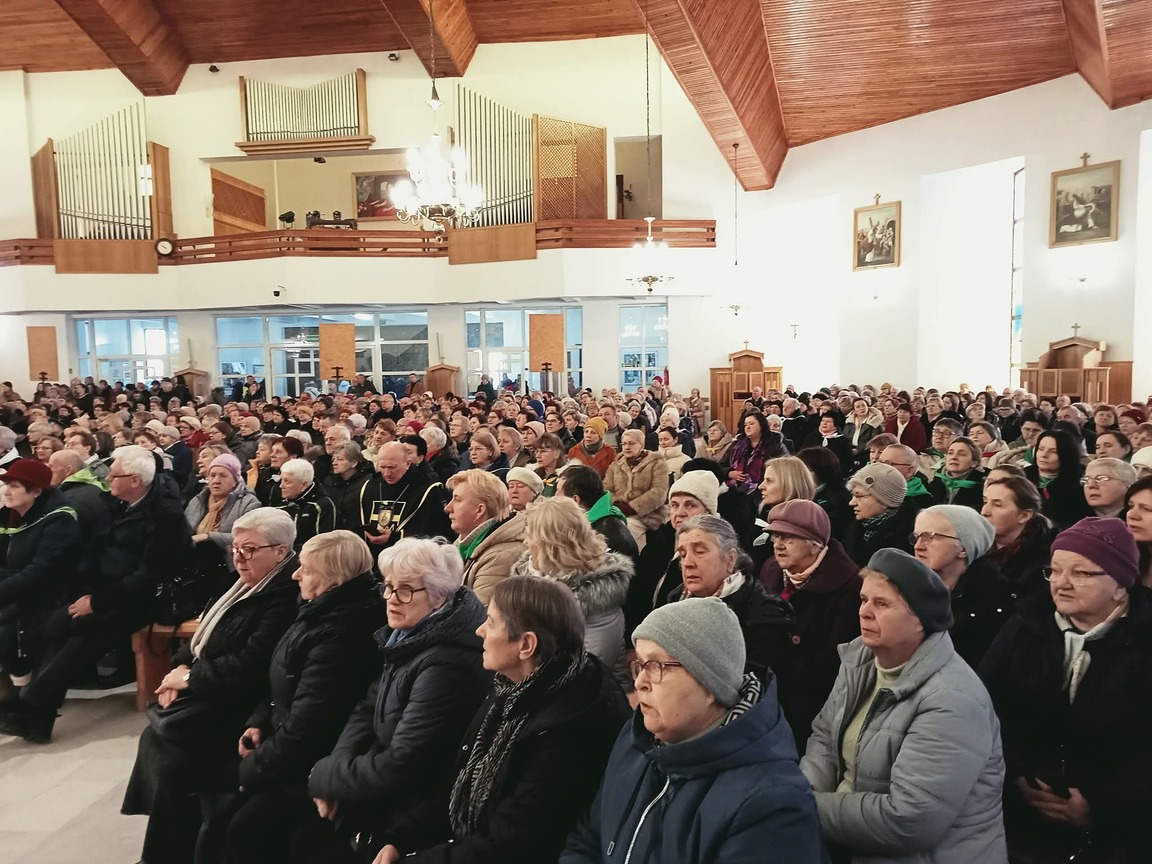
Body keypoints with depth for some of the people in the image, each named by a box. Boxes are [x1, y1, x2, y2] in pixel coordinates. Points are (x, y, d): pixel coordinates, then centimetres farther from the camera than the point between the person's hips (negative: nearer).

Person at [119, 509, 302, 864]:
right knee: (154, 736, -1)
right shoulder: (246, 584, 10)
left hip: (237, 706, -9)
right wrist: (182, 666, -1)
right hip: (209, 690, 9)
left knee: (173, 757, -17)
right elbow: (207, 634, 17)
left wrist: (191, 677, -15)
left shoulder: (285, 596, -22)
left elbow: (249, 665, -26)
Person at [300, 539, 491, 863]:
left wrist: (322, 776, -11)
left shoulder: (446, 666, -27)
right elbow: (368, 709, 7)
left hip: (405, 824, -8)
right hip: (383, 796, 8)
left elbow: (398, 768, -25)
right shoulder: (408, 638, 3)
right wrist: (337, 773, -9)